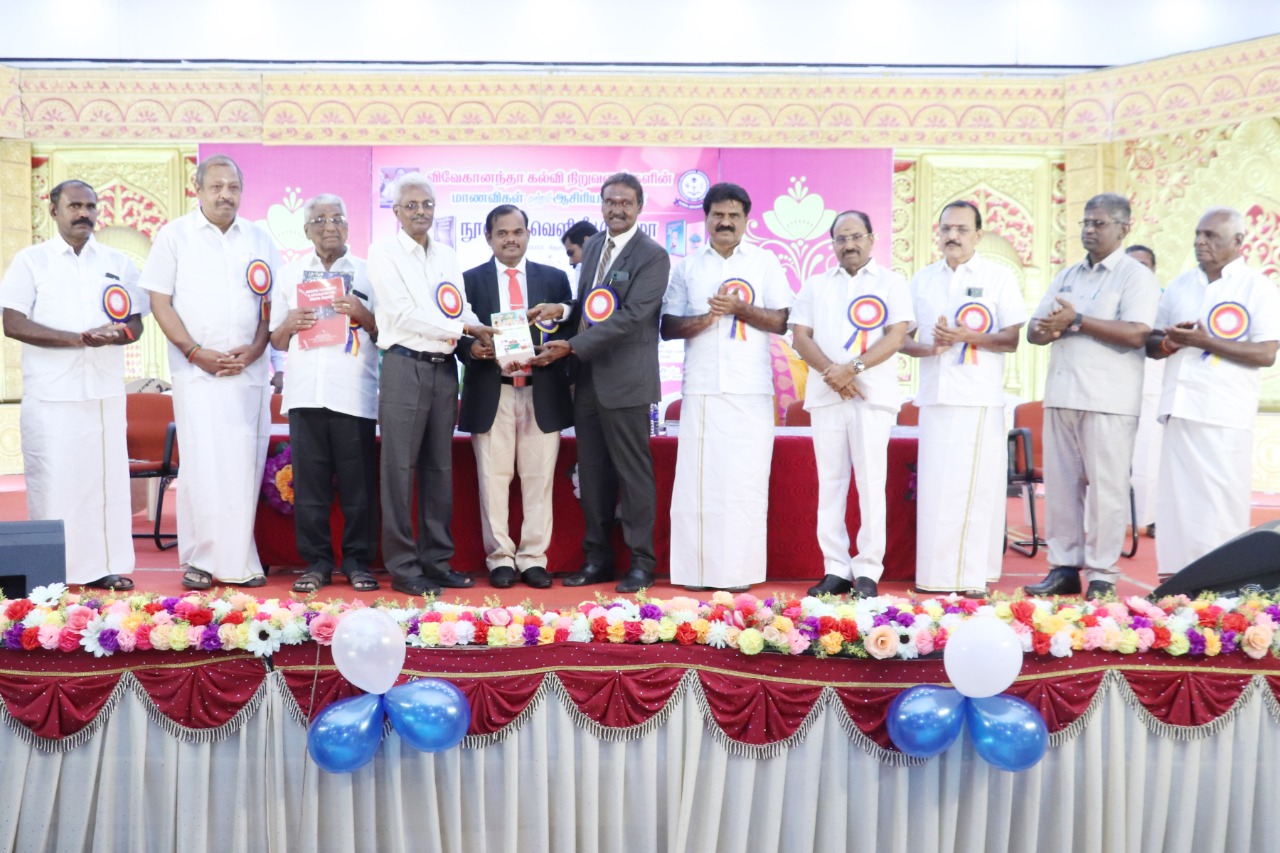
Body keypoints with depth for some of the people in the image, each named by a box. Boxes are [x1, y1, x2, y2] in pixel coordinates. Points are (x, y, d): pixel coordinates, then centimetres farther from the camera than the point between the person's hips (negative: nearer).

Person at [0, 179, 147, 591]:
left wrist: (114, 335, -13)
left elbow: (135, 325, 11)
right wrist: (79, 338, -15)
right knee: (52, 481, -3)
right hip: (50, 394, -3)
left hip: (105, 391, 3)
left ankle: (103, 565, 8)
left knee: (107, 476, 2)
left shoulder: (118, 263, 13)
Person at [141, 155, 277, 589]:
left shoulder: (259, 239, 12)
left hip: (249, 369, 3)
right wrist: (195, 352, -9)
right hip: (197, 369, -2)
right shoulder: (175, 236, 4)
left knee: (245, 464, 2)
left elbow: (271, 302, 12)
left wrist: (254, 350, -3)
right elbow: (159, 300, 1)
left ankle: (239, 559, 10)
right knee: (202, 464, -5)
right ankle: (199, 559, 4)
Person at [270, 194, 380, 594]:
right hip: (305, 392, 2)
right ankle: (316, 562, 12)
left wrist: (363, 315, -8)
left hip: (354, 393, -2)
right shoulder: (290, 274, 16)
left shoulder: (367, 273, 10)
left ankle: (357, 562, 10)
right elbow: (277, 341, 18)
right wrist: (288, 325, -2)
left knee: (358, 483, 0)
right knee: (309, 483, 3)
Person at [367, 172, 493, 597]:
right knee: (400, 470, -2)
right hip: (406, 367, -6)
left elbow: (461, 307, 15)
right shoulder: (384, 252, -2)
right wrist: (465, 329, -14)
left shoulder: (446, 254, 16)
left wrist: (481, 335, -7)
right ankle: (403, 568, 4)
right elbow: (403, 314, -12)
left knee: (439, 467, 10)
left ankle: (437, 560, 18)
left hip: (444, 367, 6)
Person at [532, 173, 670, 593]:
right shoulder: (592, 246, 14)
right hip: (587, 378, 7)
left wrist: (573, 346, -19)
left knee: (634, 472, 0)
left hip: (625, 380, -7)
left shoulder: (653, 256, -8)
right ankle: (597, 559, 21)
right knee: (592, 473, 11)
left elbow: (630, 318, -17)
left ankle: (641, 562, 11)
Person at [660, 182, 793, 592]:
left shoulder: (765, 262, 9)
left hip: (750, 389, -1)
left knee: (745, 481, -3)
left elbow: (782, 321, 3)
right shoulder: (687, 266, 13)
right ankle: (697, 569, 4)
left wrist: (740, 308, -11)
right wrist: (707, 318, -10)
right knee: (698, 480, -1)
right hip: (702, 388, 1)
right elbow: (668, 327, 8)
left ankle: (740, 571, 2)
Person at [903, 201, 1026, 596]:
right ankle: (934, 575, 6)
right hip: (935, 396, 3)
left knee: (978, 487, -2)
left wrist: (966, 336, -15)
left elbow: (1013, 339, -1)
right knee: (935, 487, 1)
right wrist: (929, 347, -8)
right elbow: (903, 338, 13)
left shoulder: (999, 276, 4)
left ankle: (975, 576, 4)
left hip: (980, 399, -3)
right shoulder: (922, 279, 14)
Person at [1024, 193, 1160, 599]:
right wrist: (1047, 329, -10)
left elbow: (1136, 334, -16)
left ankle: (1102, 575, 5)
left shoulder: (1136, 276, -2)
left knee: (1106, 487, -2)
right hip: (1061, 394, 6)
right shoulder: (1066, 276, 17)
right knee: (1061, 484, 7)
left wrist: (1076, 320, -14)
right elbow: (1034, 329, 14)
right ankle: (1064, 567, 13)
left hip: (1108, 399, -6)